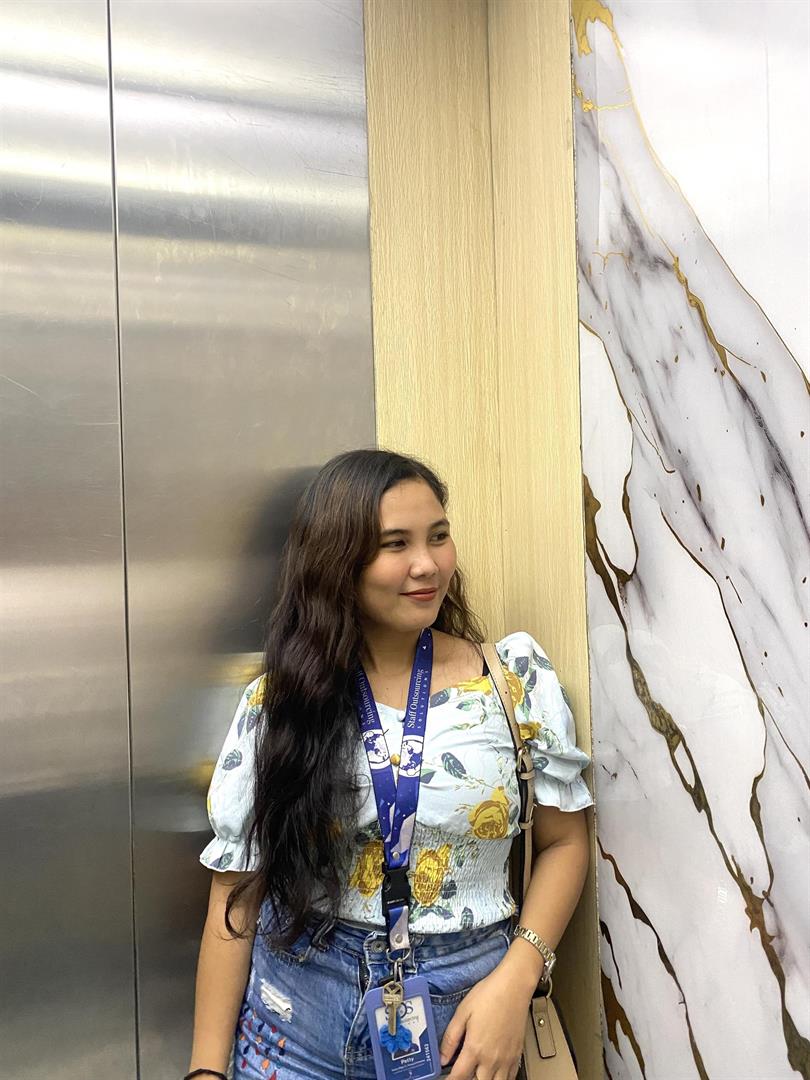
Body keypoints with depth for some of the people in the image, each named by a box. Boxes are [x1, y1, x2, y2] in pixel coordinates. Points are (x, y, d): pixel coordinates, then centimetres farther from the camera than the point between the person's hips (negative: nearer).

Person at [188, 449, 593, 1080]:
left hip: (464, 1013, 0)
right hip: (297, 1020, 1)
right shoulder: (279, 701, -7)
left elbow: (563, 842, 0)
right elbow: (237, 891, -3)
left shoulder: (519, 680, -7)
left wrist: (514, 979, -13)